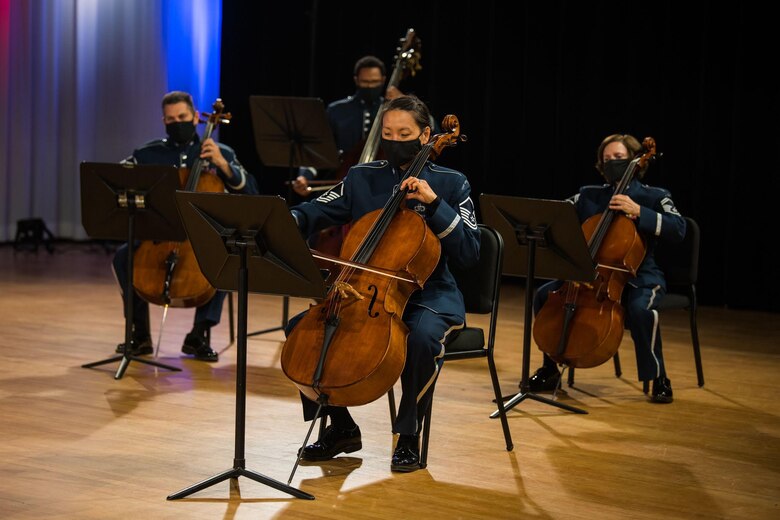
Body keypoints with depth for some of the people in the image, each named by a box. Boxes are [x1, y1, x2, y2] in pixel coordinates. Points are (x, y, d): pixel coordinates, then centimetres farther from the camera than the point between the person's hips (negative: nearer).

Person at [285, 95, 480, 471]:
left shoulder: (451, 184, 0)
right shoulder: (362, 178, 9)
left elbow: (469, 253, -9)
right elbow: (318, 211, -3)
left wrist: (434, 204, -19)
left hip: (427, 295, -4)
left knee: (423, 337, -37)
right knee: (300, 327, -16)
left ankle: (408, 436, -13)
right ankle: (341, 427, 2)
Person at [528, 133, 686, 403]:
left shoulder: (654, 197, 0)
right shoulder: (588, 196, 10)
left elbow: (678, 229, -17)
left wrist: (638, 212, -26)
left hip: (638, 278, -4)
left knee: (640, 309, -37)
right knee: (545, 295, -15)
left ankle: (659, 379, -14)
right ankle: (550, 370, 3)